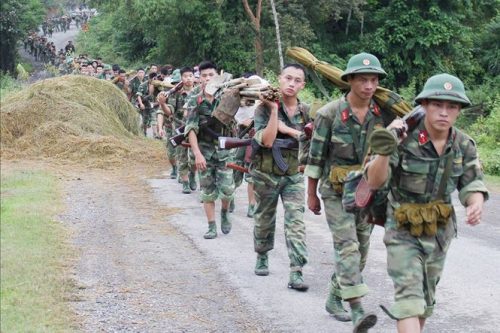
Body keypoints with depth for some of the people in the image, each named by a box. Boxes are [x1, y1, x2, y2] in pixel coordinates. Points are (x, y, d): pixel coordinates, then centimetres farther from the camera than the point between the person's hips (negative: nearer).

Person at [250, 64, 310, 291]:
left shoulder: (306, 112, 0)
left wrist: (288, 130, -17)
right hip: (266, 175, -1)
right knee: (264, 220, 15)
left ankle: (296, 273, -12)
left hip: (294, 176, 2)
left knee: (296, 222, -10)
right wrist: (274, 109, -26)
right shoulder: (264, 108, -11)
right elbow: (266, 140, -22)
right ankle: (262, 257, 39)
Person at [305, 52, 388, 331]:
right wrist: (312, 194, 0)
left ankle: (335, 298, 29)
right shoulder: (330, 114, -10)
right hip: (336, 191, -5)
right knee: (347, 246, -15)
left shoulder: (382, 114, 0)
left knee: (361, 249, 10)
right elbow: (316, 156, -4)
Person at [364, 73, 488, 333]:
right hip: (403, 231, -5)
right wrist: (384, 153, -44)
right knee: (409, 295, -17)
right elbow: (374, 182, -23)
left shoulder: (464, 145, -7)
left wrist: (476, 204, -27)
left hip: (439, 232, 5)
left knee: (426, 299, 18)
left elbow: (472, 184, -2)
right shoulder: (403, 139, -21)